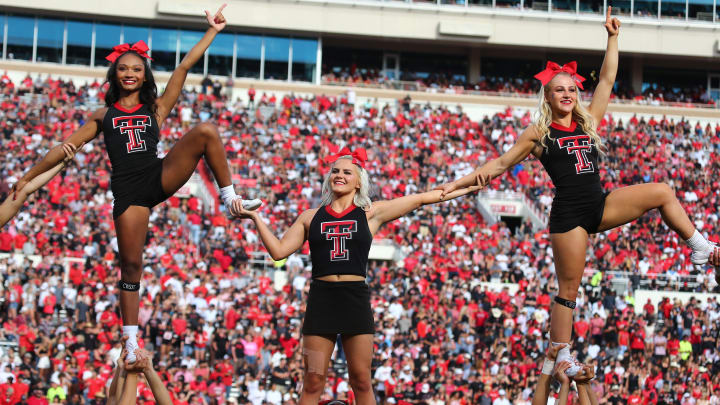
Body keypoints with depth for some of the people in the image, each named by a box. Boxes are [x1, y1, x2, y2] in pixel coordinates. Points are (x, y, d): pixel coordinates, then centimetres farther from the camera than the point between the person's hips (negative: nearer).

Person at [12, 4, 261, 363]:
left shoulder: (157, 107, 16)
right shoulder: (102, 116, 17)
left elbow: (184, 67, 11)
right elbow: (65, 148, 19)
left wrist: (213, 30, 7)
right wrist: (28, 178, 18)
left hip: (161, 175, 0)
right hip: (128, 191, 0)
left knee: (206, 131, -20)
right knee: (131, 264, -4)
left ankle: (230, 199, -12)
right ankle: (131, 343, 6)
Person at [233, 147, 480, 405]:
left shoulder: (371, 214, 8)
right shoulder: (311, 217, 11)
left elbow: (422, 199, 9)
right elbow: (279, 251, 7)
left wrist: (467, 189, 11)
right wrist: (255, 217, 3)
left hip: (356, 299, 0)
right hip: (321, 298, 1)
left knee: (361, 382, 1)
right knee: (312, 382, -2)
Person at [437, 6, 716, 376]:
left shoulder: (588, 122, 12)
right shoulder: (538, 134, 2)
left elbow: (607, 81, 12)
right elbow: (501, 164, 6)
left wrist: (613, 37, 9)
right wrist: (459, 183, -1)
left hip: (602, 205, 5)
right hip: (568, 214, -5)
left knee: (662, 193, -4)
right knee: (568, 288, -3)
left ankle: (699, 247, 9)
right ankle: (560, 357, 5)